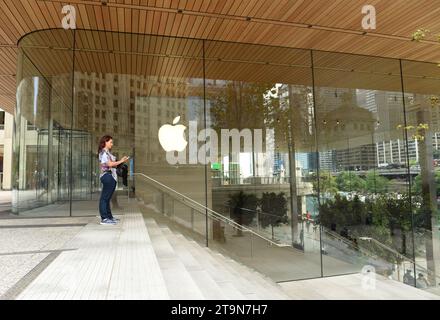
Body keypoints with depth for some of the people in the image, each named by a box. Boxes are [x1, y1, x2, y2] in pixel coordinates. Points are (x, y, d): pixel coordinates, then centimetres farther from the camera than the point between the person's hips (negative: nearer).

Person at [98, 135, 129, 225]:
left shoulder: (107, 152, 20)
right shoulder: (103, 152, -8)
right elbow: (109, 164, -17)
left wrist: (121, 161, 11)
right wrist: (120, 161, -10)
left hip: (111, 177, 10)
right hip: (107, 176, -10)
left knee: (107, 198, 13)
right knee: (105, 198, -8)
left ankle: (109, 217, 19)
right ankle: (104, 218, -7)